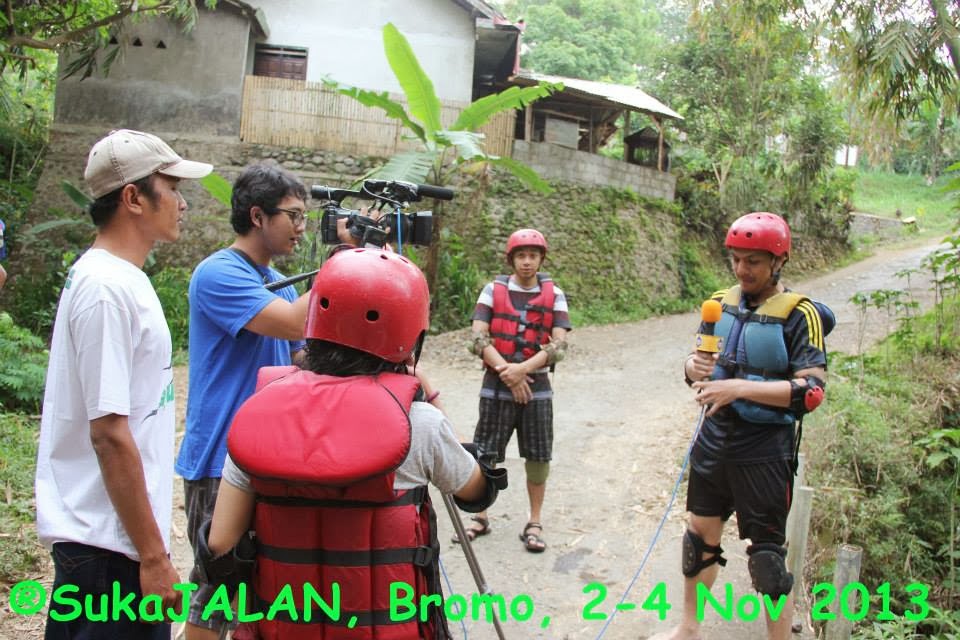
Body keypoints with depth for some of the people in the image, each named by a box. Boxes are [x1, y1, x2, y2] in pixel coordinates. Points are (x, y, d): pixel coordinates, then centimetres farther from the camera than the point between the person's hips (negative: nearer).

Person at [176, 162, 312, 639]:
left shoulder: (278, 283, 12)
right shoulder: (218, 274, -15)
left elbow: (302, 362, 13)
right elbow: (295, 323, -28)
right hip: (223, 461, -8)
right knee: (216, 595, 2)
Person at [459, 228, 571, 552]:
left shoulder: (553, 294, 3)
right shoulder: (493, 290, 2)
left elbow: (559, 344, -5)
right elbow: (478, 338, -6)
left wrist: (522, 368, -17)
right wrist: (506, 372, -14)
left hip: (537, 386, 1)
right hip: (496, 386, 0)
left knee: (538, 456, 3)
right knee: (485, 454, 3)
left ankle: (534, 522, 17)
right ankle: (480, 517, 20)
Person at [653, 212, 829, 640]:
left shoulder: (799, 314, -13)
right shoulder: (721, 303, 4)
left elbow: (811, 392, -19)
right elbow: (696, 361, 12)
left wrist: (740, 387, -27)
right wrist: (694, 367, -12)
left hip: (765, 450, -6)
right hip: (714, 438, 6)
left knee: (767, 553, 2)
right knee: (701, 534, 17)